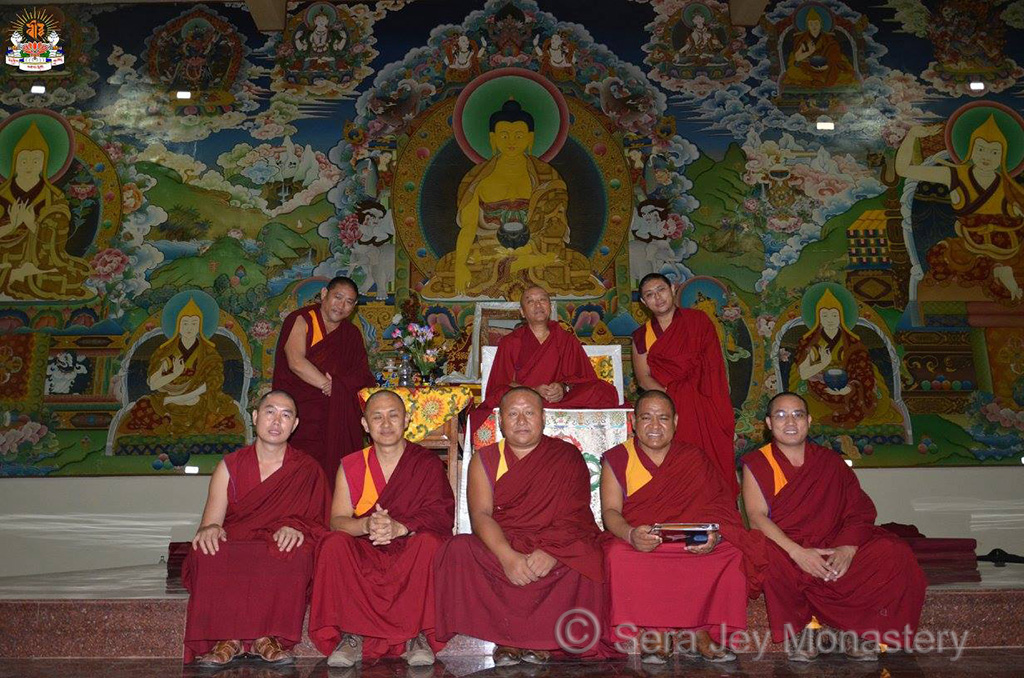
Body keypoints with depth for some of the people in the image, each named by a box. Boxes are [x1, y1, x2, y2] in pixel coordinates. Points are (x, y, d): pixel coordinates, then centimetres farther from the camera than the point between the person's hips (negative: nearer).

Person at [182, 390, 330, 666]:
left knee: (297, 554, -35)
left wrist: (297, 528, -22)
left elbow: (318, 523, 1)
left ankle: (267, 636, -25)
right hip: (231, 552, 1)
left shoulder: (308, 471, 8)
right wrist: (209, 529, -23)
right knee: (208, 551, -31)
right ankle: (226, 637, -24)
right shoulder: (230, 466, 11)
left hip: (280, 551, -1)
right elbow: (211, 522, 2)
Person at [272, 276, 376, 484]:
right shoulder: (301, 320, 0)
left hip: (337, 415, 4)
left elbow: (363, 376, 4)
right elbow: (296, 362, -15)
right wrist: (327, 386, -15)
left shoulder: (352, 335, 15)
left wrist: (335, 386, -14)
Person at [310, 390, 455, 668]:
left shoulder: (428, 463, 2)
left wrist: (400, 527, -30)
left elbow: (441, 514, -11)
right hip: (364, 556, 2)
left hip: (411, 556, -2)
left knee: (429, 541, -32)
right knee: (334, 543, -25)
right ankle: (350, 635, -22)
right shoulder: (351, 467, 8)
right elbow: (337, 520, -2)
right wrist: (366, 525, -26)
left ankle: (419, 634, -22)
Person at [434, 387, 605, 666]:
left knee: (585, 559, -31)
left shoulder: (568, 457, 9)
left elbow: (576, 514, -4)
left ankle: (540, 640, -12)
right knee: (458, 551, -26)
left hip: (559, 549, -1)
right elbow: (480, 514, -4)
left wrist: (552, 551, -24)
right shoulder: (485, 460, 11)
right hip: (500, 547, 1)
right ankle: (506, 639, -16)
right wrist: (508, 556, -22)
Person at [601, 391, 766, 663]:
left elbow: (719, 507, 2)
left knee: (732, 553, -25)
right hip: (637, 542, -1)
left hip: (692, 544, 2)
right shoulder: (617, 459, 8)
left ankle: (699, 631, -14)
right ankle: (652, 631, -17)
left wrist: (713, 535, -22)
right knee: (619, 556, -34)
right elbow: (610, 511, -5)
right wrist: (631, 534, -28)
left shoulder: (694, 458, 12)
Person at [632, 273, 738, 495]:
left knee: (713, 456, -8)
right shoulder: (641, 336, 12)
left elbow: (713, 365, 3)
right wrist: (669, 394, -14)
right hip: (669, 407, 1)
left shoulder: (698, 320, 9)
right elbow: (643, 378, 2)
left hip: (704, 403, -1)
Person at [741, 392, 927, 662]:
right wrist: (797, 552, -25)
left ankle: (859, 629, -3)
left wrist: (848, 548, -17)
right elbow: (756, 517, -10)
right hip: (784, 550, -3)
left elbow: (860, 510, 4)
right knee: (770, 558, -36)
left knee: (892, 552, -19)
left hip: (832, 549, 3)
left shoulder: (829, 461, 13)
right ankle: (796, 629, -11)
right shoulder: (757, 464, 4)